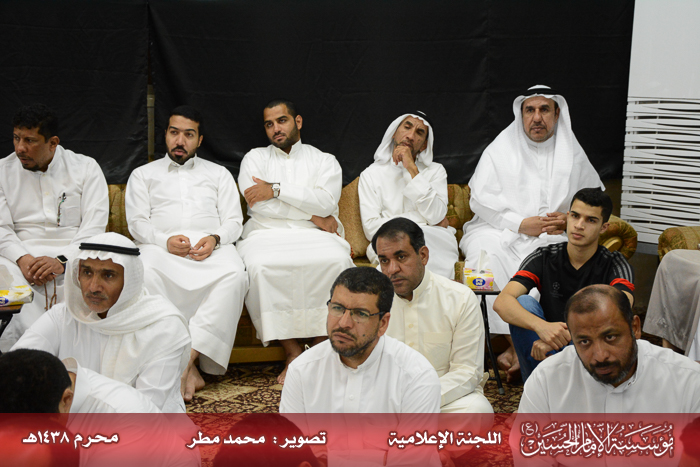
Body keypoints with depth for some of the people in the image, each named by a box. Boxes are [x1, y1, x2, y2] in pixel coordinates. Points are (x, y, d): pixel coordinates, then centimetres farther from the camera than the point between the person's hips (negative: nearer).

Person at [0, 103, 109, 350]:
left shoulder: (86, 168, 8)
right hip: (21, 256, 2)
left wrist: (63, 261, -18)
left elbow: (94, 226, -2)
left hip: (74, 256, -1)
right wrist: (23, 259, -16)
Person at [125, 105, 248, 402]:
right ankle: (189, 369, -37)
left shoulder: (218, 174, 26)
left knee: (235, 275, -36)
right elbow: (137, 223, 11)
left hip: (211, 246, 1)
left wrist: (215, 239, -9)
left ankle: (187, 359, -38)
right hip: (161, 247, 0)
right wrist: (165, 240, -10)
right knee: (144, 275, -38)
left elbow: (234, 221, 15)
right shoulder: (143, 174, 25)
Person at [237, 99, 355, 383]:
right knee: (259, 266, -35)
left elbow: (326, 202, -4)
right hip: (267, 234, 0)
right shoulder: (255, 158, 19)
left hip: (314, 236, 0)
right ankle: (292, 352, -25)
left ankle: (320, 346, -22)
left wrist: (276, 189, -7)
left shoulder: (324, 160, 18)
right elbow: (259, 205, 1)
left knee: (337, 261, -34)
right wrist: (313, 215, -3)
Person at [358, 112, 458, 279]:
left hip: (434, 241, 0)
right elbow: (371, 228, 1)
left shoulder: (435, 170, 18)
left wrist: (412, 169, -4)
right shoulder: (370, 174, 15)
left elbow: (437, 217, -3)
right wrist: (419, 220, -2)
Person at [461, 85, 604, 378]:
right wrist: (520, 223, -11)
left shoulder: (573, 154, 17)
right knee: (486, 254, -33)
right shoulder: (500, 149, 11)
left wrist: (571, 219, -7)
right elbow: (480, 199, 1)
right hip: (500, 230, 0)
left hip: (554, 236, 1)